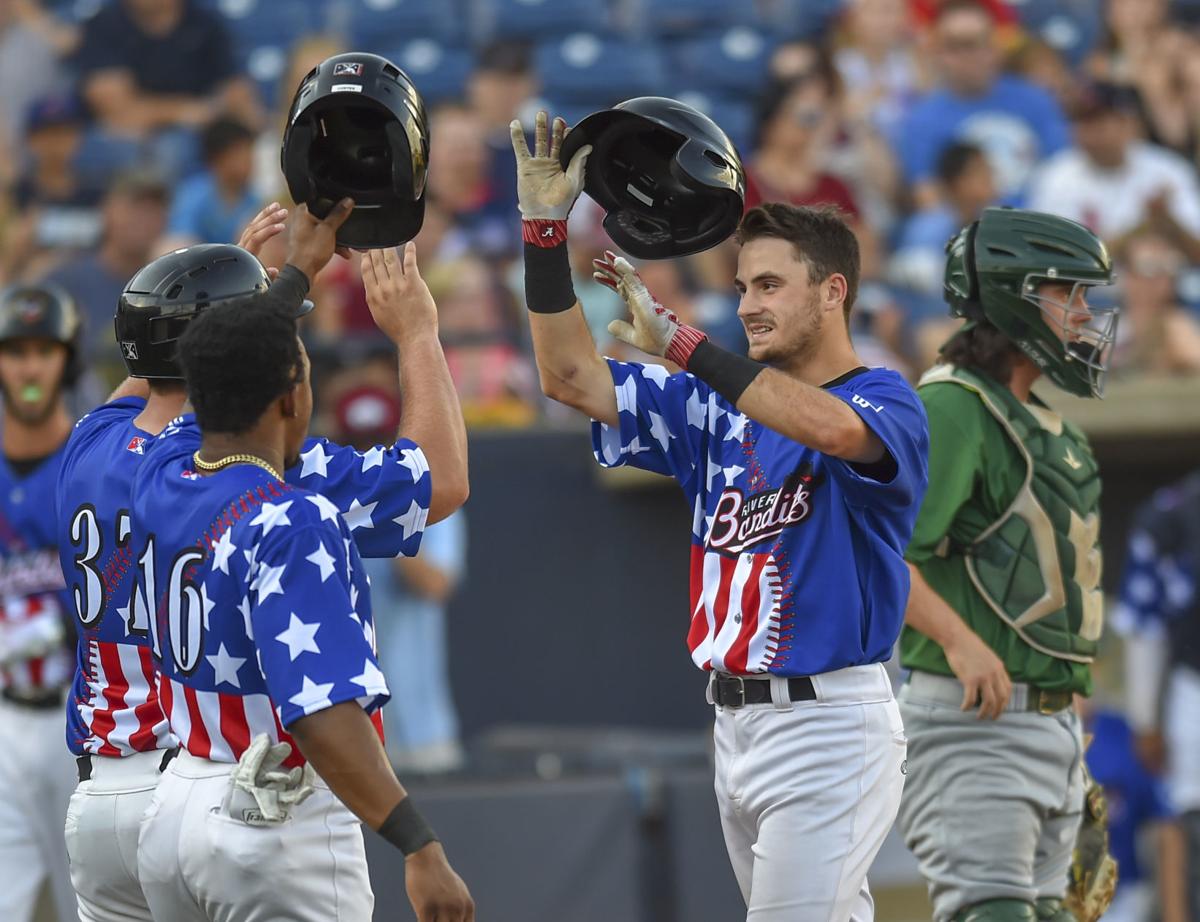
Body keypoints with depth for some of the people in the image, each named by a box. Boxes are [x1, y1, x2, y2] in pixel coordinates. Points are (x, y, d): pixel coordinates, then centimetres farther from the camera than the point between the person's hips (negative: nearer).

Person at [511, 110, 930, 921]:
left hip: (829, 724, -7)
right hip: (737, 723, 7)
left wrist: (678, 341, -32)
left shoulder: (885, 400, -7)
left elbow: (830, 427, -31)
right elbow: (572, 379, 9)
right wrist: (546, 229, -1)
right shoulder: (720, 409, 13)